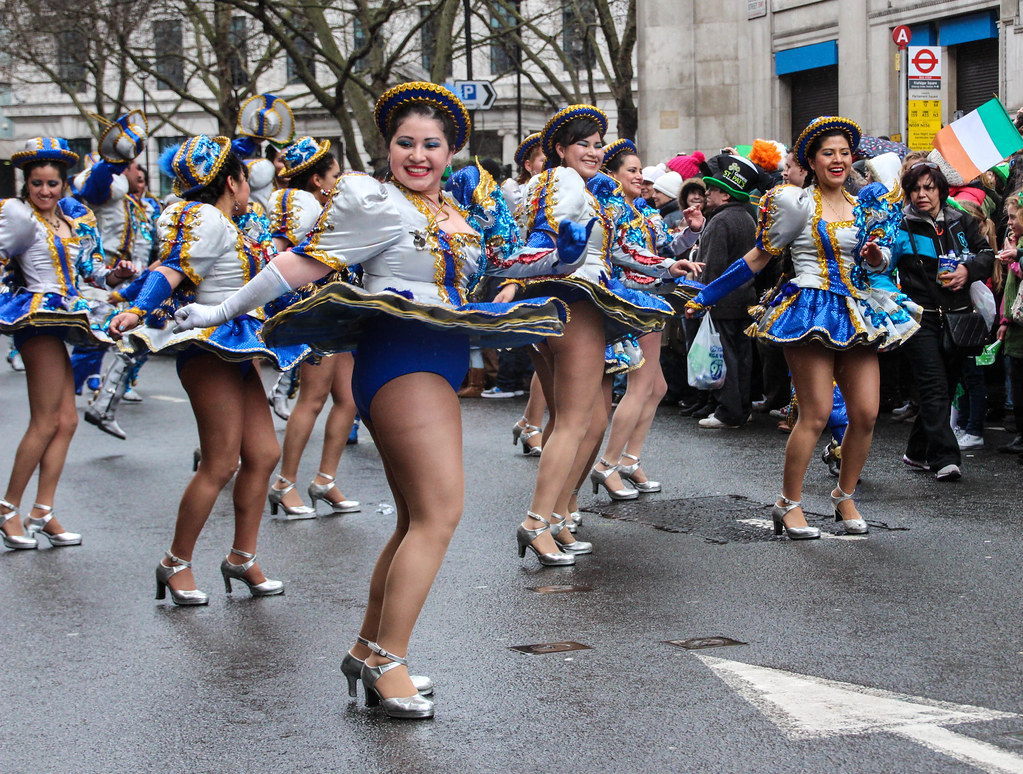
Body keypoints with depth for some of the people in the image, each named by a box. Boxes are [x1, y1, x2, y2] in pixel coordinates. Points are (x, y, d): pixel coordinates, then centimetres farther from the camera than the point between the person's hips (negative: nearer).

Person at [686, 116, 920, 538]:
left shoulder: (861, 206, 15)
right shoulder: (796, 203, -2)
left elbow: (877, 265, 27)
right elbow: (758, 258, 2)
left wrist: (877, 258, 2)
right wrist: (704, 297, 1)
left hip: (856, 313, 6)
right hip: (811, 309, -6)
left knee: (866, 413, -1)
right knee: (817, 413, -11)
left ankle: (845, 495, 18)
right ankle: (789, 503, 3)